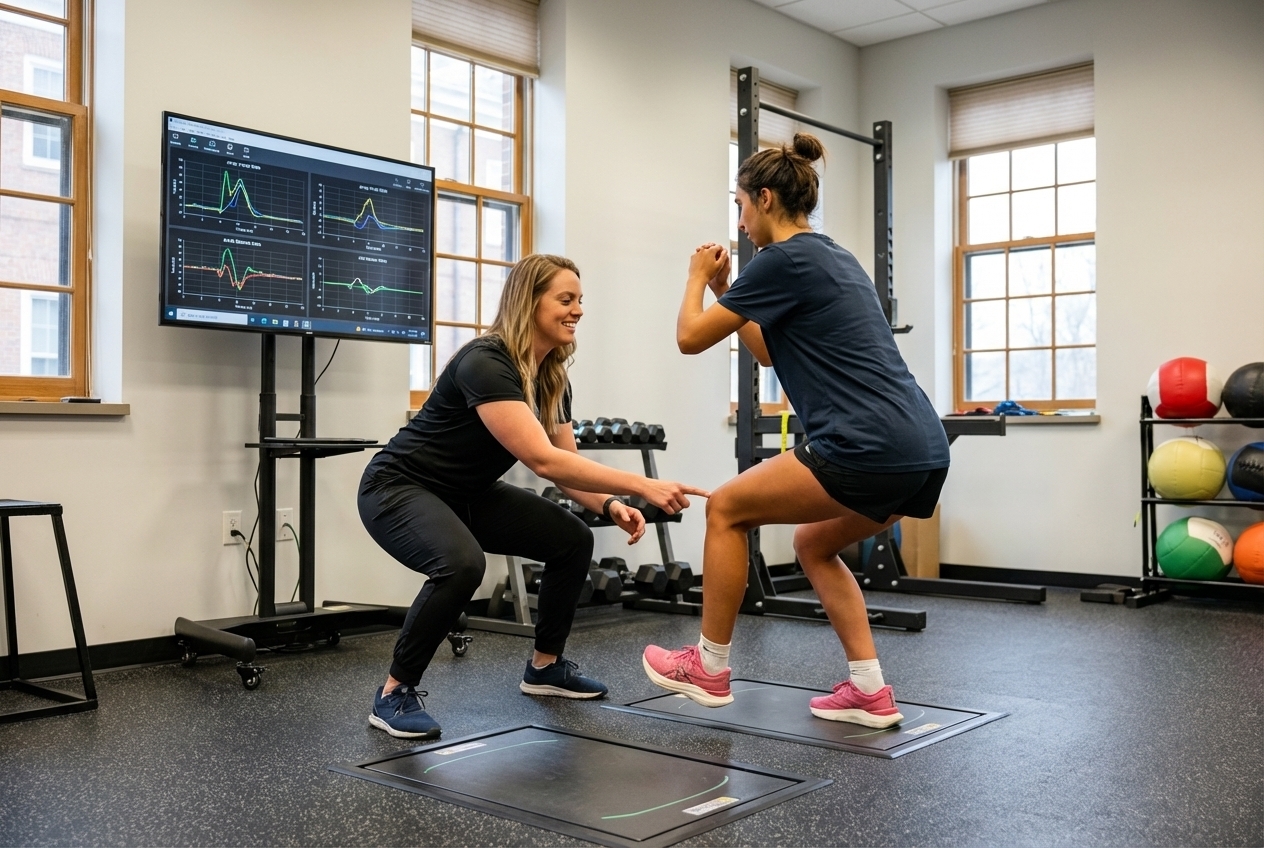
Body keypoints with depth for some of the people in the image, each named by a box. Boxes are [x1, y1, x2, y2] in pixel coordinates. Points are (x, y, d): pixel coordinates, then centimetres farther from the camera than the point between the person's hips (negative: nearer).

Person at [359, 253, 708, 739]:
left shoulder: (552, 378, -3)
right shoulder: (485, 364, -30)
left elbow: (566, 465, 1)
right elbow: (544, 462, -38)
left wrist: (609, 505, -19)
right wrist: (641, 486, -39)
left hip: (468, 493, 9)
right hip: (399, 489, -9)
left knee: (572, 540, 2)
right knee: (461, 563, -36)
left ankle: (545, 666, 19)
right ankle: (394, 693, -16)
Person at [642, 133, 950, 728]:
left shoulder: (783, 260, -6)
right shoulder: (833, 257, 22)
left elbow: (691, 338, 0)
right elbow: (771, 351, 33)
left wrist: (698, 277, 17)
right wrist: (725, 292, 30)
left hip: (870, 450, -9)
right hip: (923, 452, 9)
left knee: (726, 509, 7)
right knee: (813, 544, 26)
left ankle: (710, 668, 17)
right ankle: (870, 692, 20)